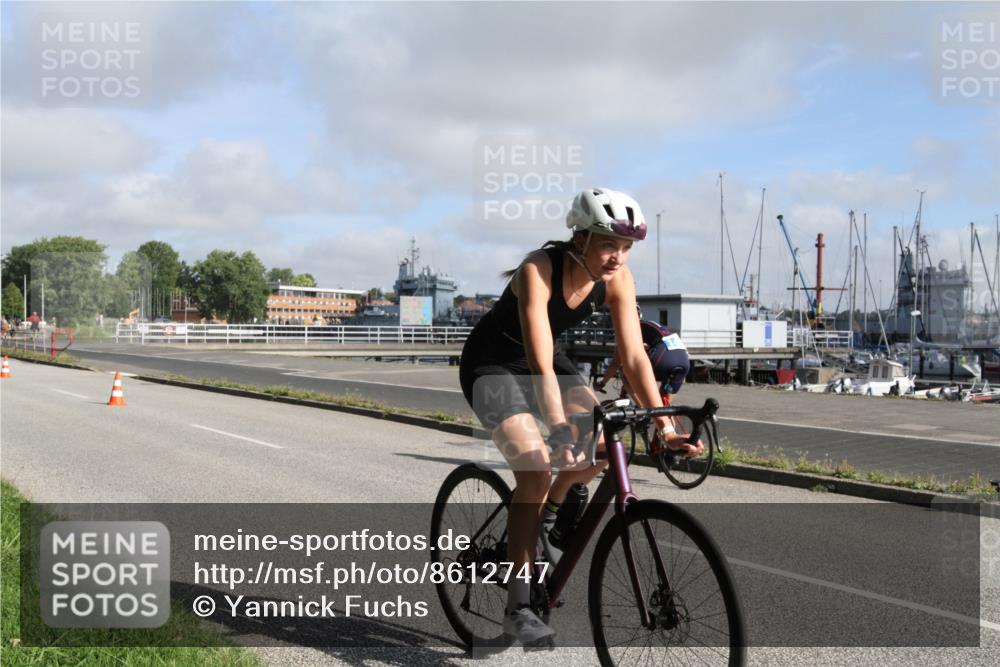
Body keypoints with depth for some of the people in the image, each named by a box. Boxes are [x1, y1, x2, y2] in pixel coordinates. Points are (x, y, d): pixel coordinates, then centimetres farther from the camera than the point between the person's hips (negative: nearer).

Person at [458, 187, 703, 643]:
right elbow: (540, 364, -40)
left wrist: (664, 425, -25)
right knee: (536, 471, -21)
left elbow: (634, 356, -17)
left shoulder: (617, 279, -16)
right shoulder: (538, 270, -33)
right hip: (492, 364, -6)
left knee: (604, 443, -12)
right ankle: (518, 608, -10)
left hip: (543, 359, 6)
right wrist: (560, 431, -49)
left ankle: (551, 510, 18)